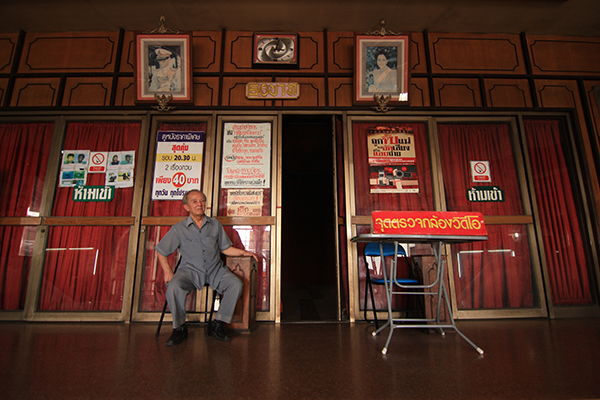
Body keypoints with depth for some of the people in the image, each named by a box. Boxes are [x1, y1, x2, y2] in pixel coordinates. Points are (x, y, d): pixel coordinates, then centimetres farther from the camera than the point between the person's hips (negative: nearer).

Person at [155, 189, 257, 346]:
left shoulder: (215, 225, 8)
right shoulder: (179, 229, 1)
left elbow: (225, 248, 14)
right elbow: (161, 251, 10)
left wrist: (243, 252, 2)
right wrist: (167, 272, 0)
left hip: (215, 270, 2)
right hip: (190, 270, -2)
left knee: (236, 284, -21)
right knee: (173, 287, -31)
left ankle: (216, 325, -7)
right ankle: (179, 328, -6)